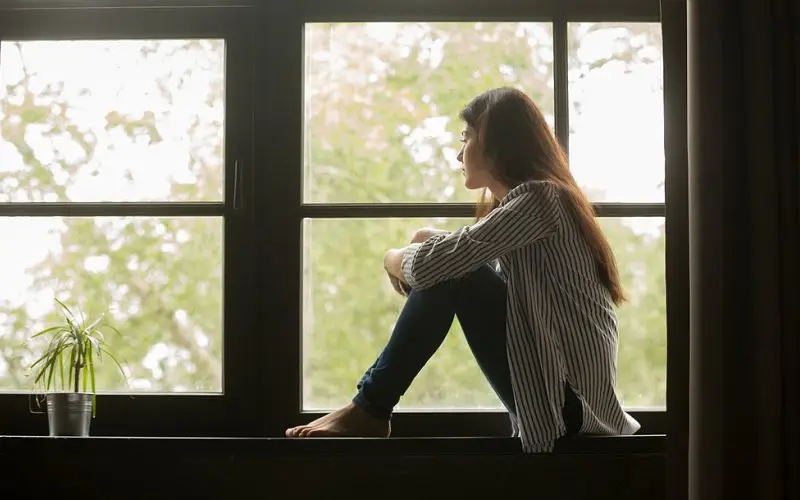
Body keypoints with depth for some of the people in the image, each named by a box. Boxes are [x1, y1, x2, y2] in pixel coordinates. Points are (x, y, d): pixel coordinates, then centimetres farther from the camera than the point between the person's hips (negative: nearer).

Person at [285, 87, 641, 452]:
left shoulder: (537, 198, -14)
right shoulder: (527, 202, 18)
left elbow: (430, 265, -20)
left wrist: (394, 258, 2)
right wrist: (430, 242, 1)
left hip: (569, 399, -9)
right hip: (559, 386, 9)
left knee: (449, 274, -14)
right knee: (449, 268, 8)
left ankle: (370, 410, -6)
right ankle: (371, 404, 6)